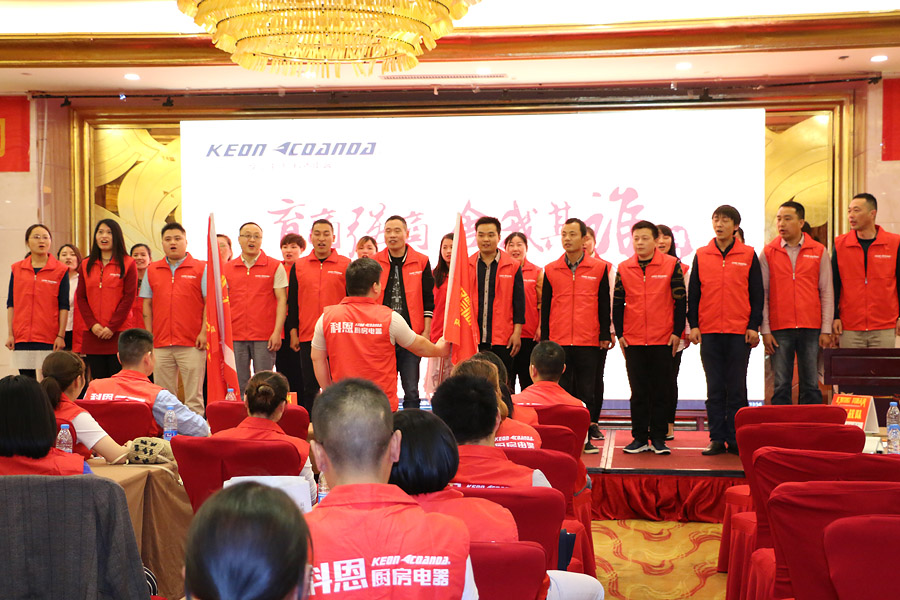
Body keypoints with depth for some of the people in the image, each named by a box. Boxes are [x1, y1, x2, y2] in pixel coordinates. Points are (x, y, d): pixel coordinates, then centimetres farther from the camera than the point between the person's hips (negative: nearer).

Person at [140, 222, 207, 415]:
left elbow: (209, 302, 0)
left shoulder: (201, 268, 3)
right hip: (161, 344, 3)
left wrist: (204, 332, -8)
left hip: (192, 344, -3)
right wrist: (149, 335, 6)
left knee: (194, 396, -2)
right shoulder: (152, 270, 13)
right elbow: (147, 305, 14)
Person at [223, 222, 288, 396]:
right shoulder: (227, 269, 11)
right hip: (235, 337, 3)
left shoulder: (275, 267, 3)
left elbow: (282, 300, -1)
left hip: (265, 337, -3)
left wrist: (277, 332, -9)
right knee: (238, 385, 4)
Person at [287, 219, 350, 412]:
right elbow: (292, 301, 10)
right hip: (307, 337, 2)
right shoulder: (298, 266, 8)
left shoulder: (346, 265, 2)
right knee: (309, 387, 7)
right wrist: (293, 332, 4)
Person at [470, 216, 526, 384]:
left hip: (502, 339, -1)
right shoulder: (466, 266, 8)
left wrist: (517, 332, -3)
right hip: (472, 338, 2)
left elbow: (519, 301, 4)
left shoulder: (512, 266, 4)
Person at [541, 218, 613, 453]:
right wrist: (544, 339, 6)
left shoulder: (600, 268, 3)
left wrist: (605, 336, 1)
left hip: (589, 343, -1)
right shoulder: (550, 270, 7)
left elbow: (604, 305, 5)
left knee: (587, 391, 3)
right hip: (558, 342, 1)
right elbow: (545, 307, 10)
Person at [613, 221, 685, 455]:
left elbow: (680, 300, 0)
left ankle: (658, 438, 12)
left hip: (663, 340, -2)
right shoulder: (623, 268, 5)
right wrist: (619, 333, 4)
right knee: (638, 391, 6)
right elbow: (617, 303, 9)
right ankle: (639, 438, 13)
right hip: (633, 341, 2)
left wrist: (677, 331, -4)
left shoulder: (672, 265, -1)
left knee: (661, 390, 5)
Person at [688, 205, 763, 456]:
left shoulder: (748, 255, 4)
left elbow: (757, 293, 4)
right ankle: (717, 438, 9)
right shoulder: (701, 256, 8)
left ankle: (735, 439, 9)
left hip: (740, 332, -1)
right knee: (714, 388, 5)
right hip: (709, 332, 2)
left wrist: (754, 326, -3)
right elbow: (693, 293, 9)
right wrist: (693, 325, 1)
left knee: (736, 388, 3)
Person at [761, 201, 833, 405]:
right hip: (779, 330, 0)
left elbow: (827, 293, 5)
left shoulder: (819, 252, 6)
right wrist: (765, 330, -3)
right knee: (781, 386, 1)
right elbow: (762, 294, 4)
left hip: (811, 329, 0)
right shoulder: (768, 253, 5)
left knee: (811, 386, 3)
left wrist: (826, 330, -1)